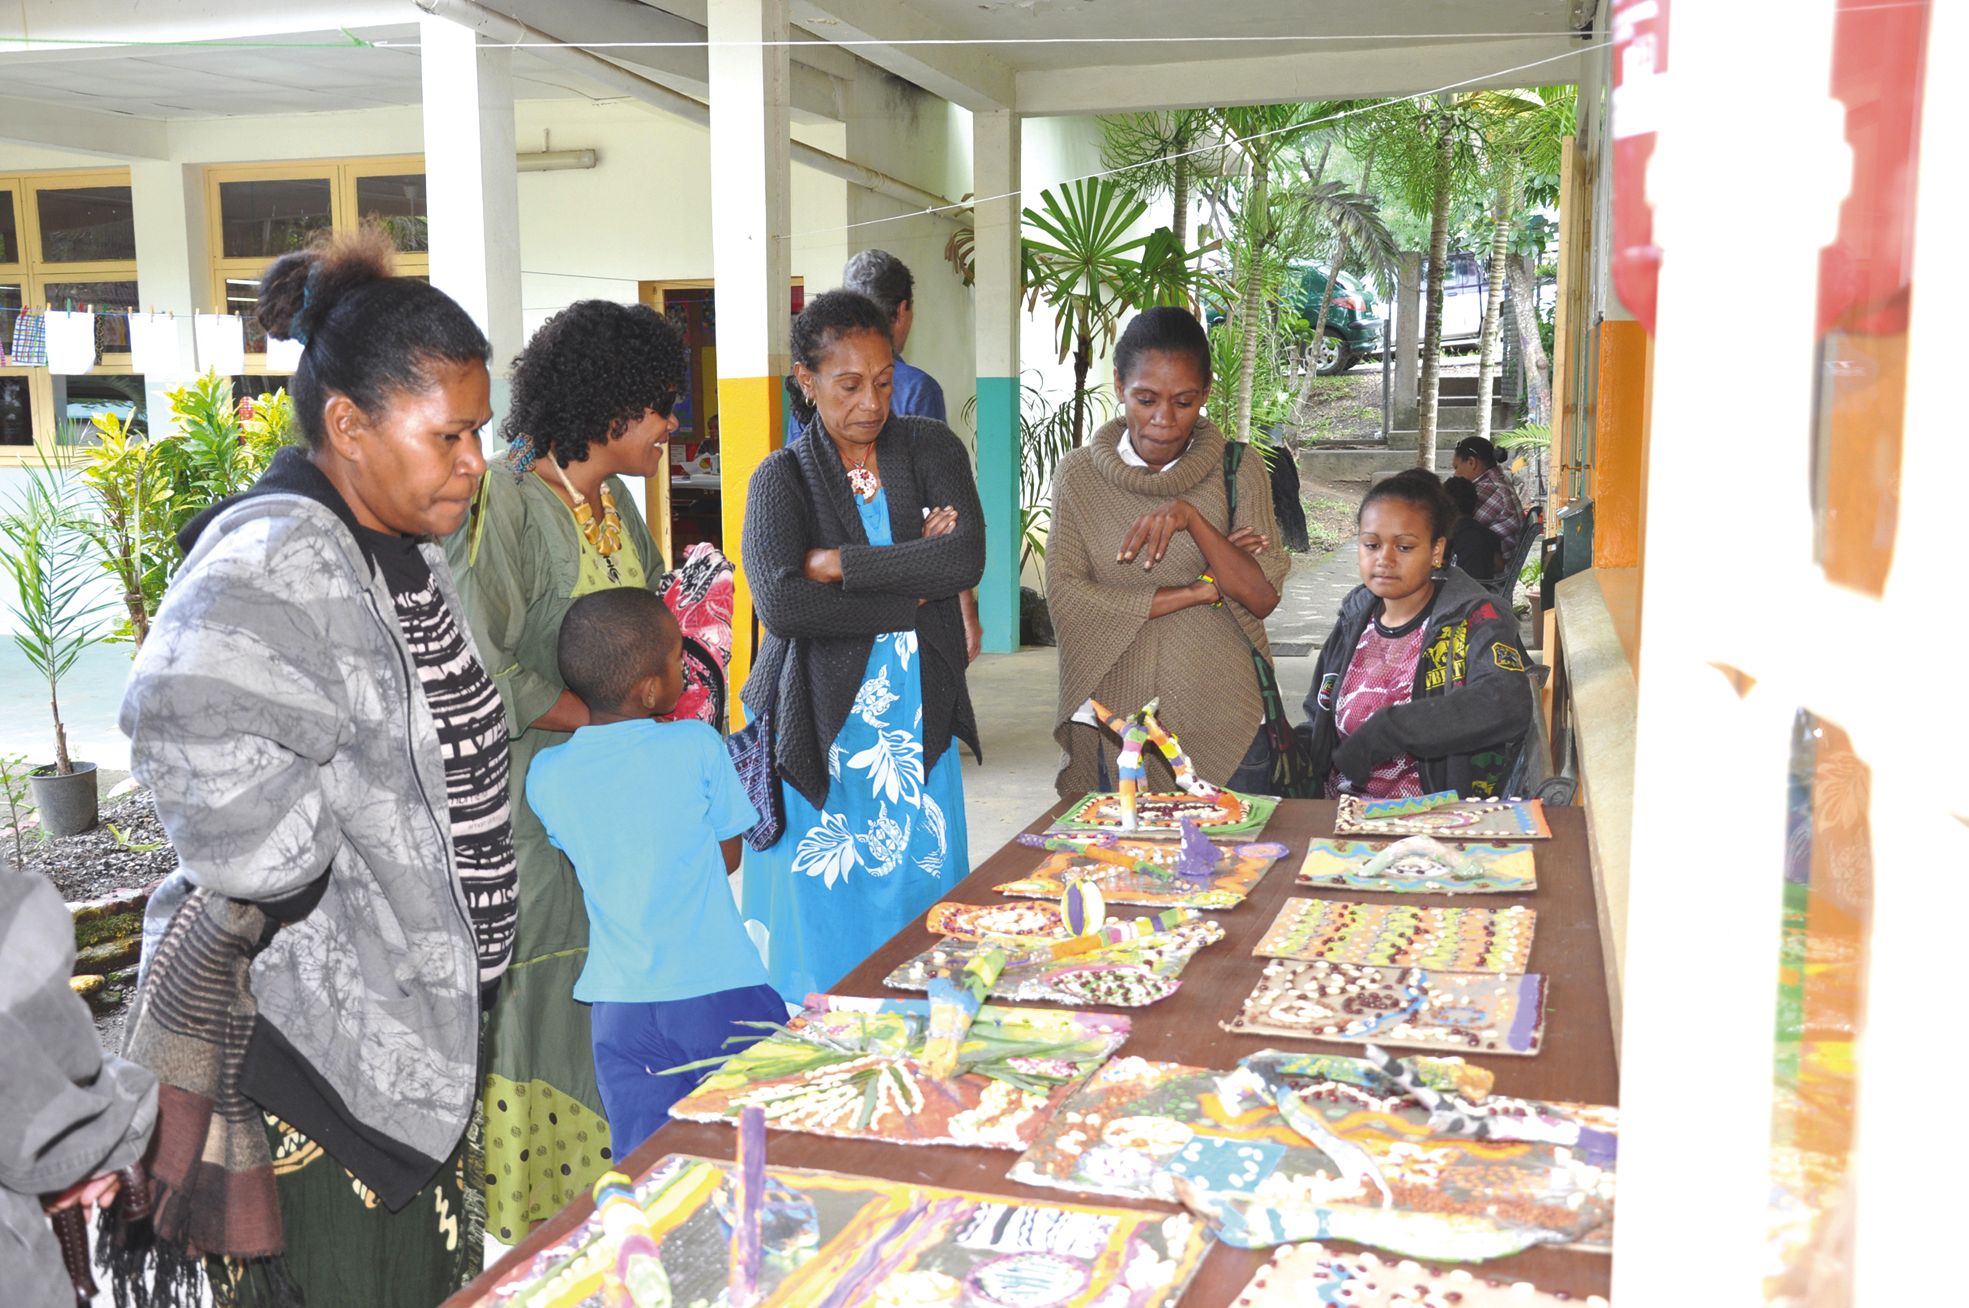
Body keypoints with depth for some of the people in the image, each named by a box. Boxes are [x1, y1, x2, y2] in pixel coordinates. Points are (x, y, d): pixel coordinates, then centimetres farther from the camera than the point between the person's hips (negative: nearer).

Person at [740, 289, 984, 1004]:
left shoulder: (932, 450, 7)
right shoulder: (783, 478, 1)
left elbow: (966, 558, -11)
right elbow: (780, 602, -17)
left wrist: (837, 564, -13)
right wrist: (911, 593, -13)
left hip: (919, 733, 3)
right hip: (818, 737, -2)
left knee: (926, 917, 8)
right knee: (825, 931, 0)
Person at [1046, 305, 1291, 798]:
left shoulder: (1239, 471, 2)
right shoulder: (1079, 475, 1)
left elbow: (1263, 598, -5)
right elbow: (1066, 598, -9)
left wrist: (1193, 519, -19)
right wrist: (1203, 590, -9)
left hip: (1225, 730, 0)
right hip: (1116, 732, 0)